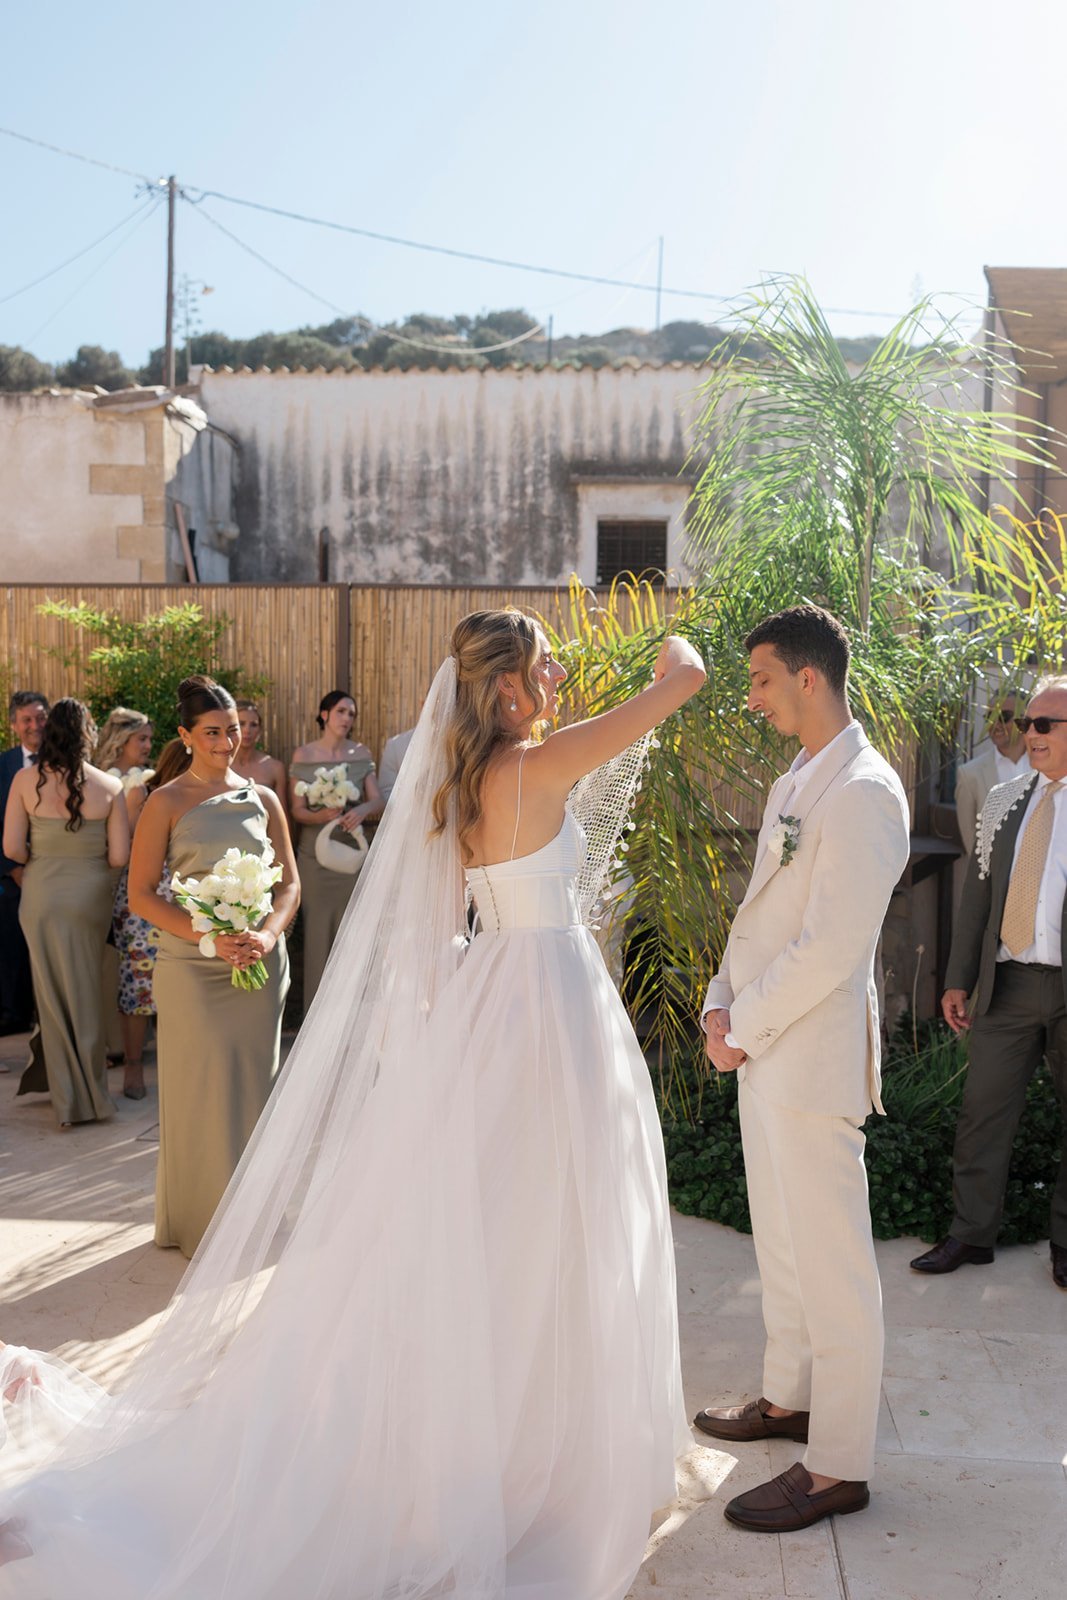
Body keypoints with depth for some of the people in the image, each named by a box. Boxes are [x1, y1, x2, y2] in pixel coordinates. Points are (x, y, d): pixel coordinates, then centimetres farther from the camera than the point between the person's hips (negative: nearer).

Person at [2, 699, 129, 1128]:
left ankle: (68, 1100, 21)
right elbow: (120, 856, -7)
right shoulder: (109, 786, -7)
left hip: (42, 894, 0)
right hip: (92, 894, 0)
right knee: (87, 993, 15)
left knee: (53, 994, 13)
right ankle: (92, 1096, 23)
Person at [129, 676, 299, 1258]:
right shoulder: (167, 802, -2)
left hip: (260, 964, 3)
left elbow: (290, 882, 9)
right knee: (201, 1092, 1)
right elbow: (141, 895, -5)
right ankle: (201, 1219, 16)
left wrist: (267, 934, -11)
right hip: (193, 969, -3)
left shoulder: (262, 799, 9)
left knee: (252, 1087, 9)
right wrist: (209, 938, -17)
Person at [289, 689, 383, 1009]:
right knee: (317, 931, 0)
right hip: (315, 854, -2)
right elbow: (296, 810, -4)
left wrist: (362, 810, -25)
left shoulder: (361, 754, 4)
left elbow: (377, 802, -2)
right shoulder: (303, 755, -1)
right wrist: (321, 816, -24)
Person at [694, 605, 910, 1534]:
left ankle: (838, 1467, 11)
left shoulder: (863, 793, -18)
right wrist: (723, 1003, 4)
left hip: (812, 1056, -10)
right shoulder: (798, 784, 13)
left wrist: (743, 1026, -15)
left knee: (830, 1259, 0)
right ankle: (790, 1399, 37)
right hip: (765, 1049, 10)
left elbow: (832, 948, -23)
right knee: (781, 1240, 21)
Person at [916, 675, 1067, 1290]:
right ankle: (972, 1235, 20)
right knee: (983, 1113, 7)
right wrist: (959, 980, 9)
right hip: (1008, 985, 4)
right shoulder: (1005, 802, 9)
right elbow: (980, 893, 12)